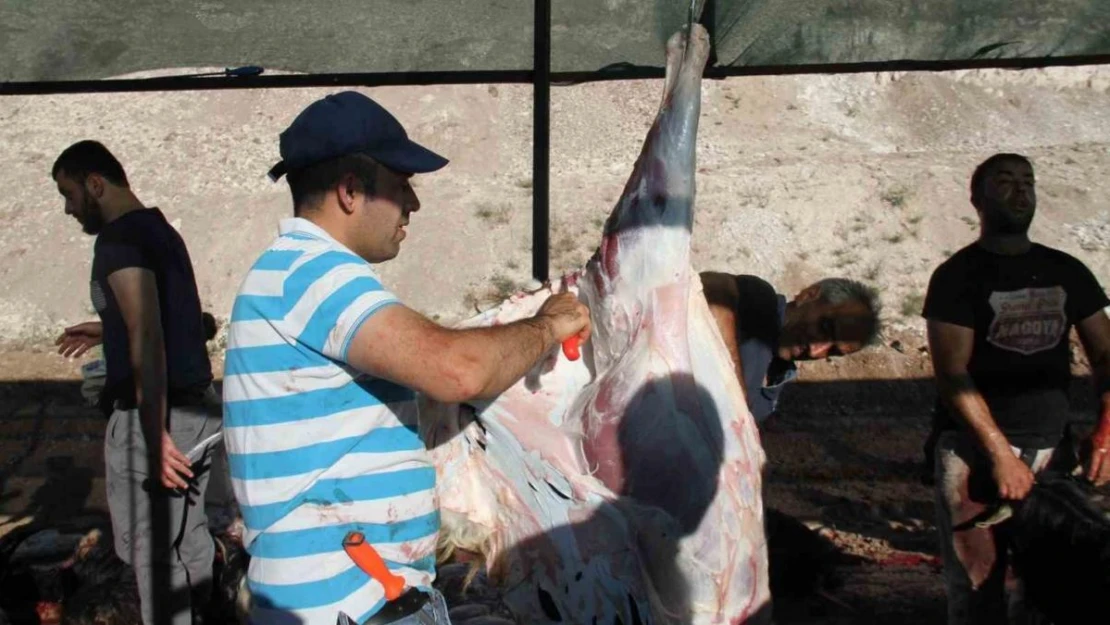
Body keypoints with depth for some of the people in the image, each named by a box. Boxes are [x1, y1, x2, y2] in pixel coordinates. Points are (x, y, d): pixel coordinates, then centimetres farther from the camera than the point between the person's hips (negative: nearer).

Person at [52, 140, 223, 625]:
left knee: (154, 554, 1)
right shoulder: (161, 230, 14)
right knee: (189, 539, 18)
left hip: (152, 415, -9)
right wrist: (108, 331, 32)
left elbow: (148, 340, -24)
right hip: (197, 407, 9)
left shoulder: (119, 240, -15)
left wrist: (156, 435, -26)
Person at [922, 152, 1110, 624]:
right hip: (975, 448, -4)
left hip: (1052, 449, 4)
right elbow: (951, 374, -9)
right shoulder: (957, 276, -1)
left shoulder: (1067, 273, 14)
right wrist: (1000, 453, -17)